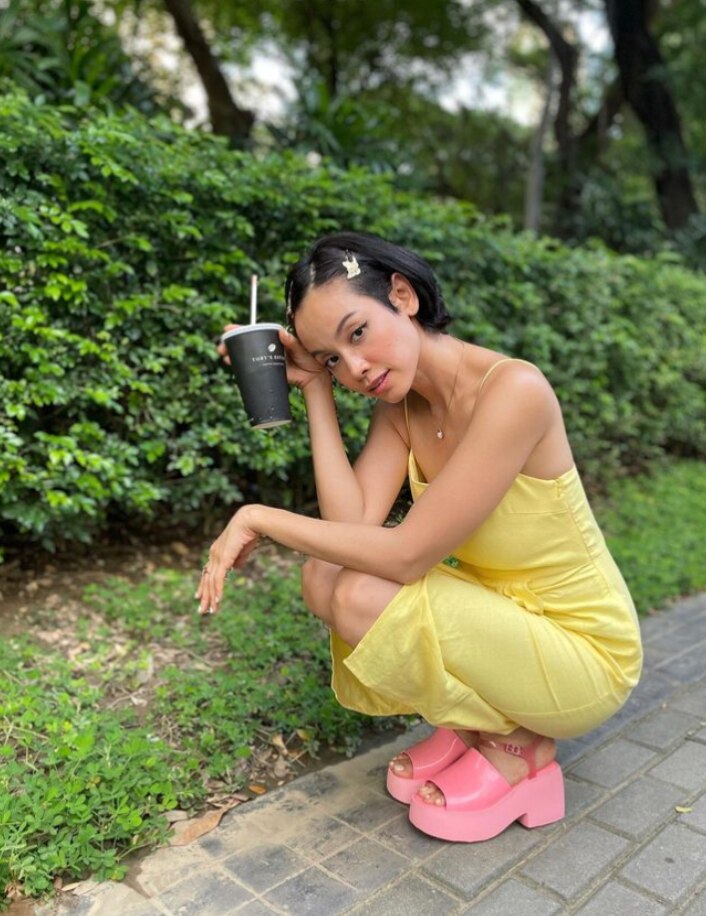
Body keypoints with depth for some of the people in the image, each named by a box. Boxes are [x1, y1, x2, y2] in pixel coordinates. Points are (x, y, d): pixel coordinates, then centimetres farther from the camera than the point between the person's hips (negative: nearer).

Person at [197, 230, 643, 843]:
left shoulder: (513, 390, -27)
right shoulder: (400, 403, -3)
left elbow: (406, 554, -29)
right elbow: (353, 524, -16)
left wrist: (259, 517, -21)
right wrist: (315, 388, -14)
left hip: (584, 651, -7)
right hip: (498, 617, 7)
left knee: (363, 597, -26)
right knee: (325, 576, -8)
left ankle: (517, 746, 0)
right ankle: (476, 722, 9)